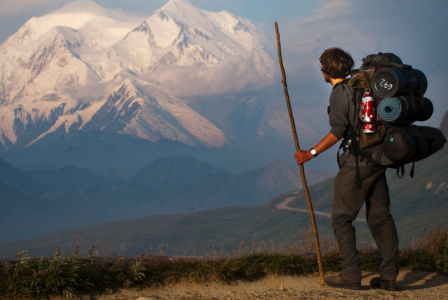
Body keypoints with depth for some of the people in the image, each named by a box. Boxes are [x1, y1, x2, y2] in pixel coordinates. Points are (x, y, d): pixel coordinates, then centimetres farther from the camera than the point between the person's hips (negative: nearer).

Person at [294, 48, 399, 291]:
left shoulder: (339, 93, -11)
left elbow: (338, 131, -17)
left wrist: (311, 153, -10)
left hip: (356, 161, -8)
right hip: (377, 159, 8)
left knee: (341, 218, 0)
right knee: (380, 216, 9)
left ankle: (351, 275, -3)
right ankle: (389, 275, 7)